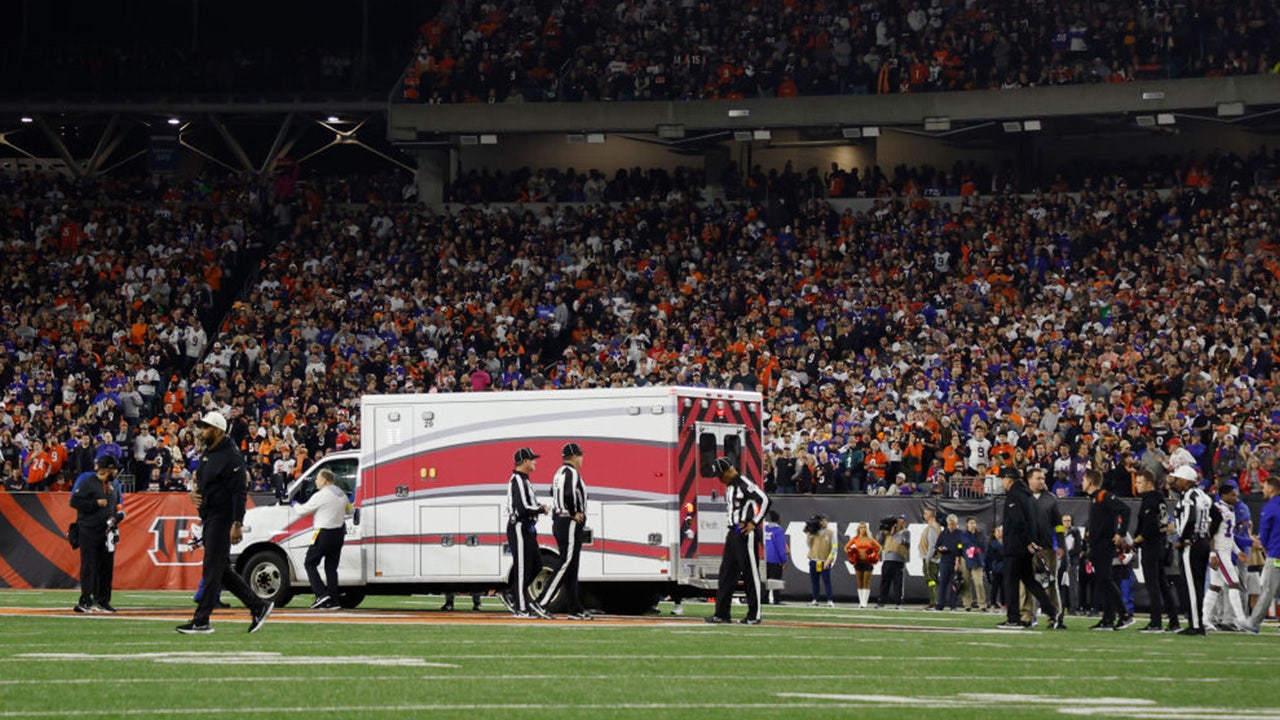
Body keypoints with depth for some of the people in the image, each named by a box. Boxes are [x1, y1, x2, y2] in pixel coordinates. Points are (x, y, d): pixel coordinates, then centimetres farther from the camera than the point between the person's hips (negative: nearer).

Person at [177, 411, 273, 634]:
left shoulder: (231, 457, -15)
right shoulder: (207, 453, 15)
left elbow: (240, 492, -19)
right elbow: (200, 479, 27)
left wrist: (237, 524, -25)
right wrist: (194, 491, 3)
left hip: (222, 519, -10)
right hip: (209, 518, 10)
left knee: (212, 570, -8)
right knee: (222, 570, 12)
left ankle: (201, 621, -6)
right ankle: (258, 606, 18)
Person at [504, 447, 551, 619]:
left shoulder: (524, 480, 18)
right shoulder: (517, 481, -15)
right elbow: (523, 508, -24)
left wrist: (539, 507, 5)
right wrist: (542, 510, -11)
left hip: (528, 530, 10)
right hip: (519, 529, -10)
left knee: (536, 565, 12)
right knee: (522, 568, -6)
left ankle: (511, 596, 18)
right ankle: (522, 608, -2)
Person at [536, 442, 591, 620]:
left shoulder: (560, 472, 17)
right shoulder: (572, 473, -13)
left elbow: (553, 492, 27)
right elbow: (568, 494, -28)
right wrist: (573, 513, -16)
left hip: (559, 523, 10)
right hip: (570, 524, -10)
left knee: (571, 568, 10)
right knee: (566, 564, -11)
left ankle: (575, 609, 11)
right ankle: (542, 602, -17)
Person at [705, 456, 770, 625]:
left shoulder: (744, 484, -14)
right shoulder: (729, 487, 15)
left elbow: (764, 500, -22)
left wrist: (754, 523, -18)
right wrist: (731, 525, 16)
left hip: (745, 534, -10)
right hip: (732, 533, 10)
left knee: (750, 573, -4)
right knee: (726, 572, 9)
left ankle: (754, 615, -1)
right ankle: (721, 614, 12)